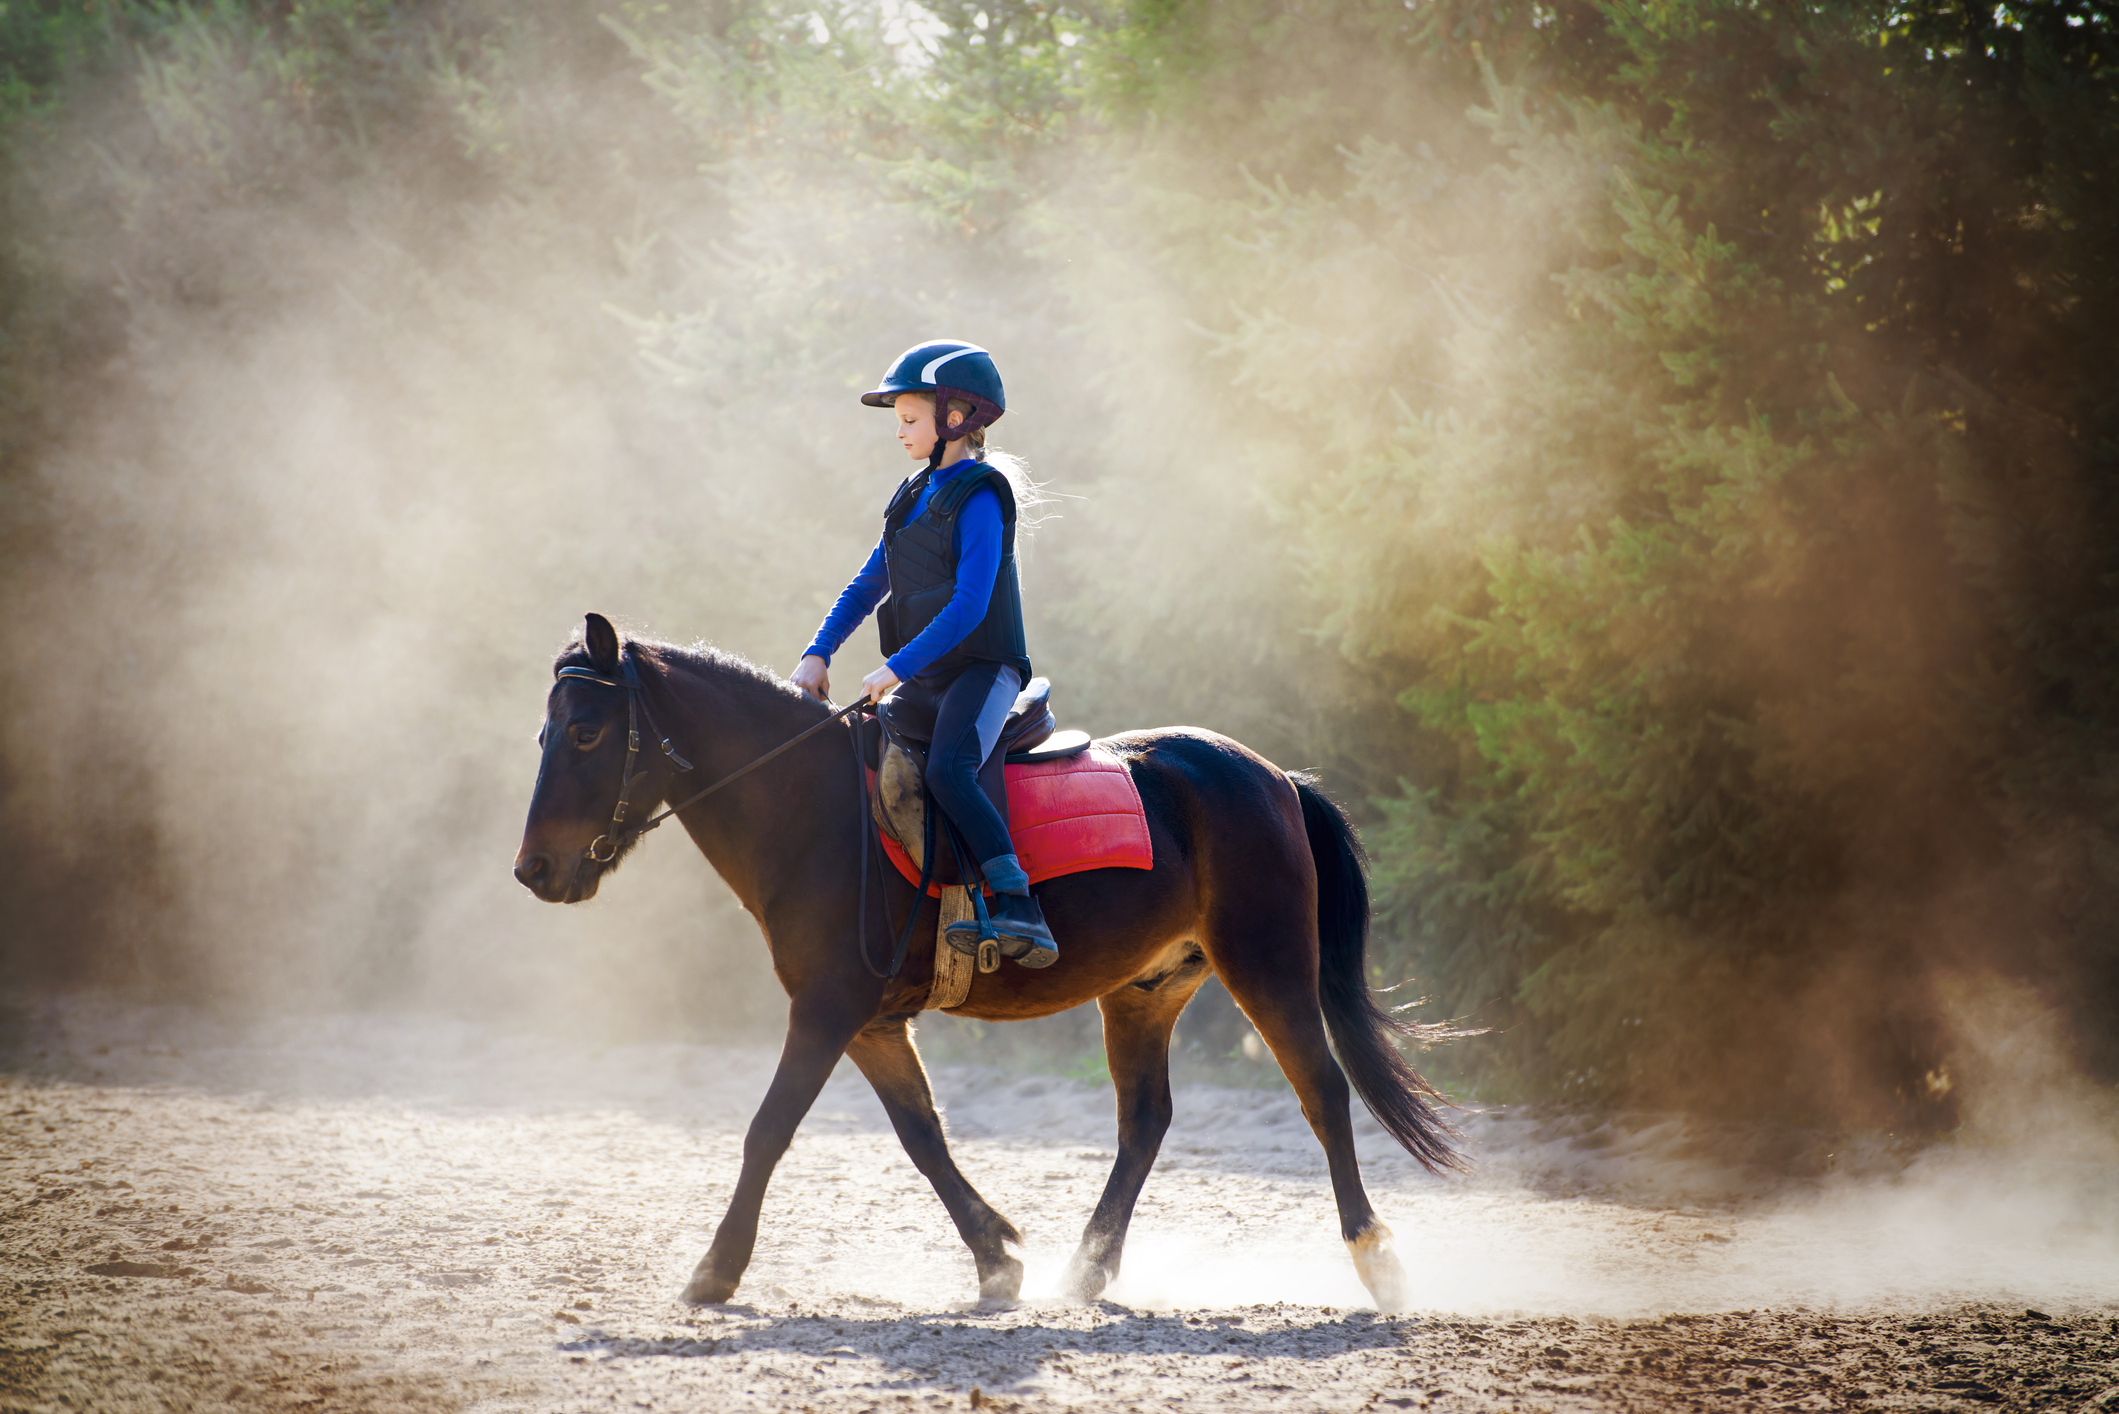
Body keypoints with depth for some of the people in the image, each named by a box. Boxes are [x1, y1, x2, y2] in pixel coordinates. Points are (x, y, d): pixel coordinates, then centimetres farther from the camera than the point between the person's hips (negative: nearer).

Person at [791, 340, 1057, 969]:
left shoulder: (979, 499, -11)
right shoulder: (913, 499, 15)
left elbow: (969, 605, -20)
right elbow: (866, 587, 19)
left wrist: (899, 667, -24)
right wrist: (819, 653, 5)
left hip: (983, 668, -9)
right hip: (924, 680, 9)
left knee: (949, 769, -32)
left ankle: (1019, 909, -34)